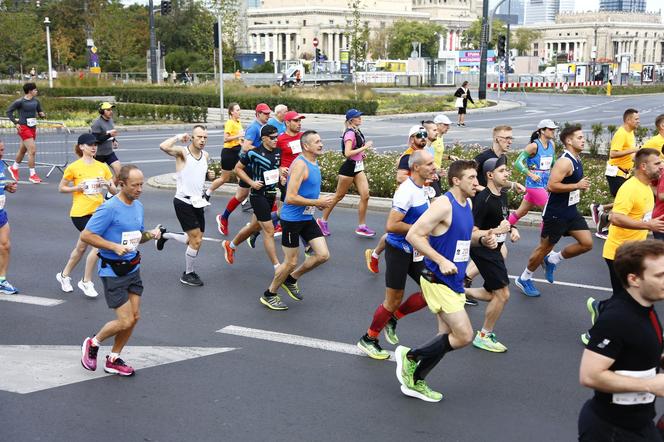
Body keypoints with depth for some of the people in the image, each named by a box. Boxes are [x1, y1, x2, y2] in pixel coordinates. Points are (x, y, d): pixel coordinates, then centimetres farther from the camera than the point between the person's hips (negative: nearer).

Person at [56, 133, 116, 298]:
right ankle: (86, 282, -1)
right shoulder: (74, 167, -5)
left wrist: (108, 184, -13)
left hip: (97, 212, 5)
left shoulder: (102, 167, 7)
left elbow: (114, 191, 8)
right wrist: (77, 188, -13)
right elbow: (61, 188, 3)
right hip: (80, 212, -5)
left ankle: (64, 275, 35)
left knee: (81, 247, 14)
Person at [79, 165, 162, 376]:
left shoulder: (138, 206, 8)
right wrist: (114, 247, -24)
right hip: (112, 270, -8)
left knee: (134, 317, 6)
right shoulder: (109, 208, -18)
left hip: (133, 268, 8)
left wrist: (150, 234, -1)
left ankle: (113, 360, 22)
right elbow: (86, 235, -17)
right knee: (125, 321, -7)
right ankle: (92, 343, 20)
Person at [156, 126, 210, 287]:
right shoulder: (182, 152, -13)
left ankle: (165, 235, 36)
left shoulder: (206, 156, 8)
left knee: (194, 240, 13)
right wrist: (179, 137, -21)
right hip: (183, 203, -7)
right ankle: (188, 275, 12)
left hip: (198, 203, 7)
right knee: (196, 240, -8)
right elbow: (163, 146, -33)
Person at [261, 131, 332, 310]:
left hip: (307, 218, 9)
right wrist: (317, 202, -22)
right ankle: (269, 295, 22)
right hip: (292, 219, -8)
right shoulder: (300, 165, -21)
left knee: (323, 255, 4)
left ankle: (291, 279, 24)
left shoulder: (314, 162, 8)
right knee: (291, 262, 2)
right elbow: (290, 198, -27)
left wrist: (320, 201, 6)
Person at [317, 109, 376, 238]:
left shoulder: (357, 132, 10)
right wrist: (364, 147, -25)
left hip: (358, 168, 8)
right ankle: (323, 221, 20)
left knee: (365, 195, -1)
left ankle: (362, 226, 6)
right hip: (349, 168, -8)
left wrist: (362, 153, 10)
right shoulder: (350, 133, -18)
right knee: (339, 196, 4)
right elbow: (347, 153, -28)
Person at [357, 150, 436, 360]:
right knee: (394, 300, 2)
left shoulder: (422, 189, 6)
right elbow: (391, 225, -28)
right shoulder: (407, 192, -23)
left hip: (414, 250, 8)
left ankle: (393, 318, 22)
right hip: (398, 250, -8)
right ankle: (368, 340, 21)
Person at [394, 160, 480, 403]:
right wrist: (441, 261, -25)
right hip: (438, 281, -9)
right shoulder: (443, 205, -19)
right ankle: (410, 356, 6)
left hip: (454, 282, 9)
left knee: (447, 336, 14)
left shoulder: (467, 204, 9)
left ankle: (414, 382, 27)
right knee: (464, 336, -11)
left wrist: (482, 238, 4)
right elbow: (413, 235, -22)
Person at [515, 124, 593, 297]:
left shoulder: (576, 160, 9)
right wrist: (577, 186, -26)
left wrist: (581, 187, 11)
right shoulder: (564, 161, -21)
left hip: (571, 211, 9)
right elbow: (552, 186, -29)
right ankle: (524, 279, 22)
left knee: (587, 243, 1)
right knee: (545, 247, 4)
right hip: (555, 213, -9)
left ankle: (553, 260, 20)